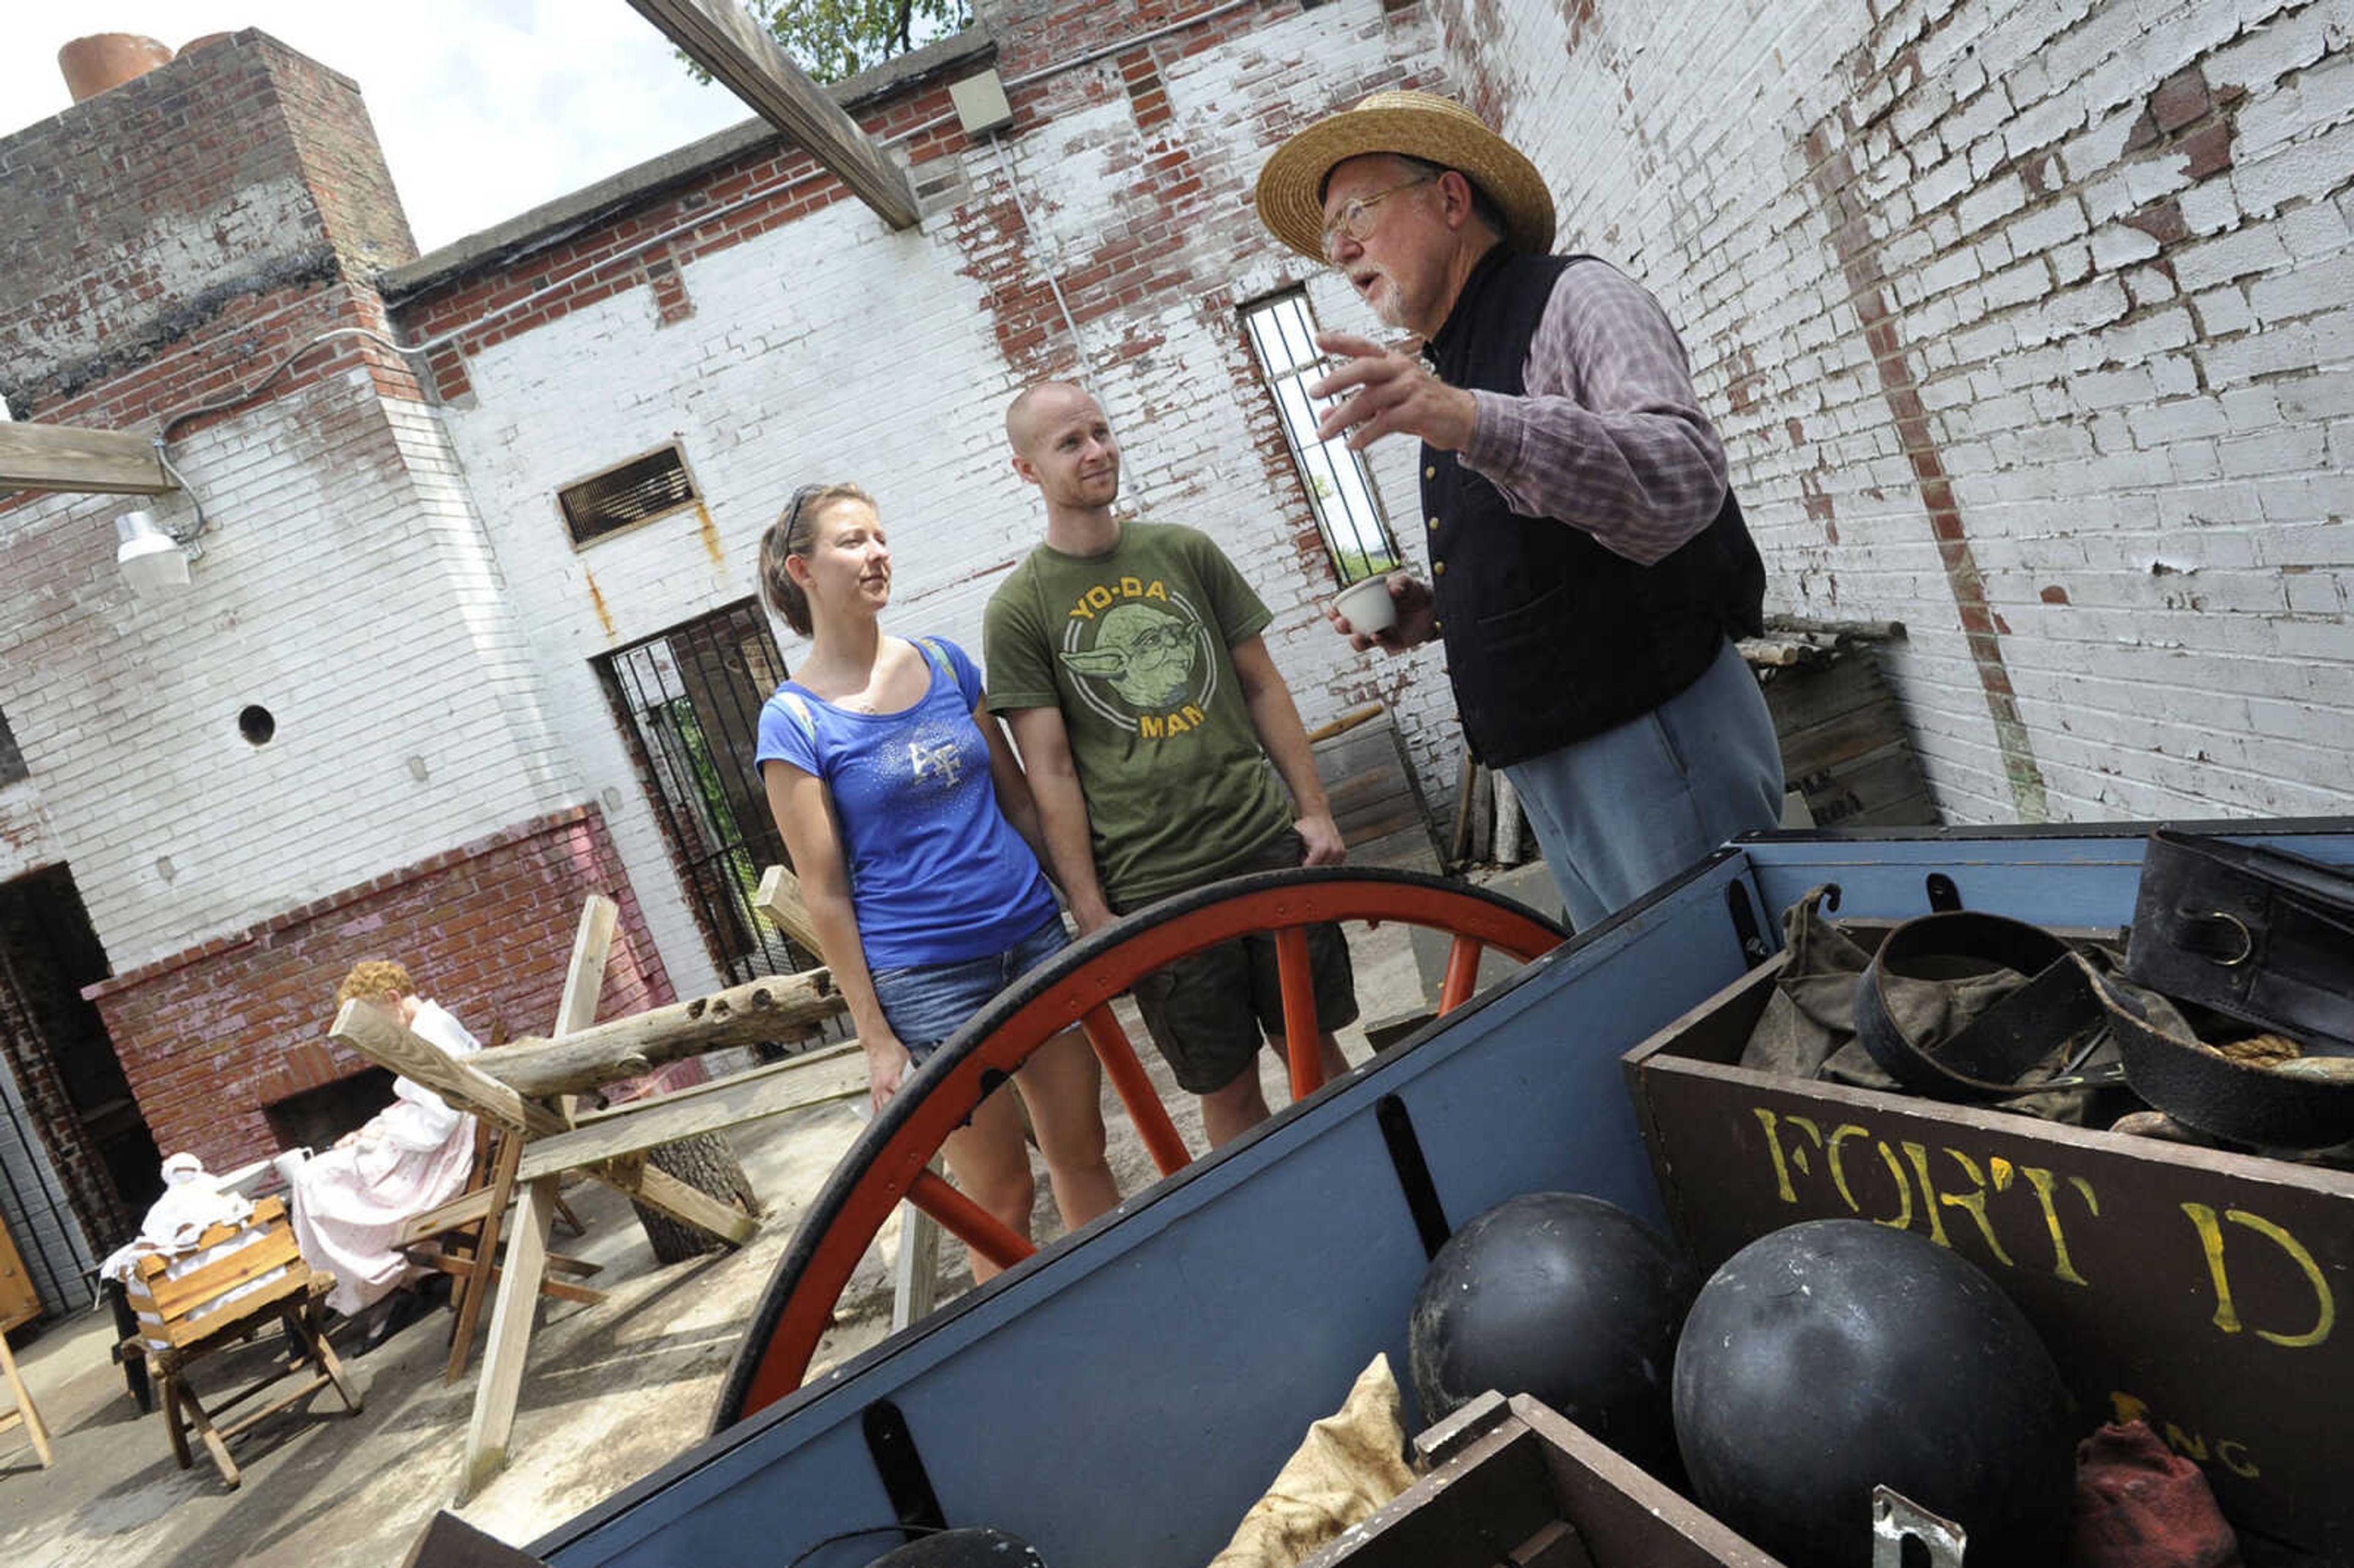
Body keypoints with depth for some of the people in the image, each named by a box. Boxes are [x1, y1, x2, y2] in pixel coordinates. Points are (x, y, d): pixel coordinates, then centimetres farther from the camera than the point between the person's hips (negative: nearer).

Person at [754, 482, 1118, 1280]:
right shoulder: (796, 719, -8)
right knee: (1001, 1197, 6)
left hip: (1035, 935, 5)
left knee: (1082, 1153, 14)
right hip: (926, 976, -5)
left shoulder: (943, 660, 6)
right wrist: (876, 1036, -8)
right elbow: (826, 893, -8)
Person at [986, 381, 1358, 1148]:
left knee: (1318, 1045, 11)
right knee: (1227, 1089, 7)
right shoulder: (1018, 608, -2)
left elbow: (1262, 686, 11)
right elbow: (1051, 772, -5)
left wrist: (1314, 810, 5)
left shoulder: (1183, 551, 8)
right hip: (1154, 890, -3)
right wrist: (1091, 913, -7)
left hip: (1268, 843, 3)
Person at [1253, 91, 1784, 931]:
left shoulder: (1574, 297, -6)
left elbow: (1682, 479, -25)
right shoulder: (1449, 372, 19)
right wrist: (1438, 610, 7)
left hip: (1659, 743, -8)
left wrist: (1476, 423, -37)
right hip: (1550, 777, 8)